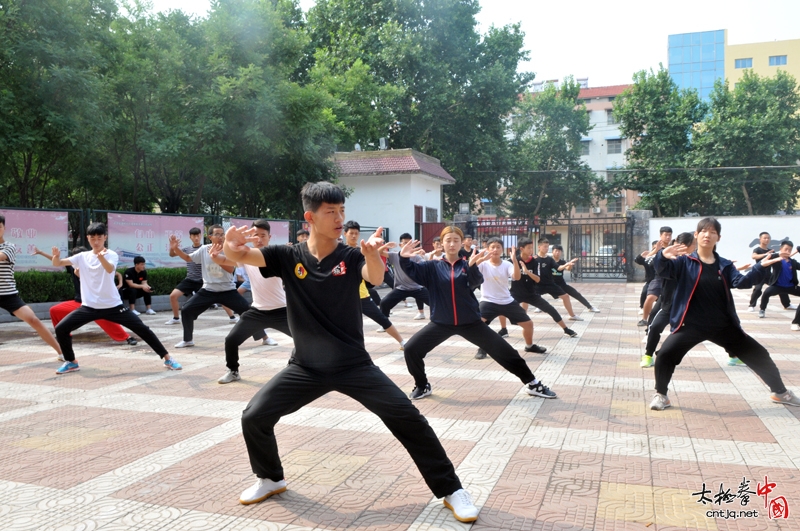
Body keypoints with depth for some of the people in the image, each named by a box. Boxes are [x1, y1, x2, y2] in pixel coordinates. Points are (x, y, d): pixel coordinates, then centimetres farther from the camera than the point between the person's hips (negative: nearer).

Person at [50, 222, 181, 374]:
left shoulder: (111, 255, -7)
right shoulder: (82, 256, 4)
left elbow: (109, 269, -30)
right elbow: (57, 264, -2)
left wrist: (101, 257, -52)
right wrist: (56, 256, -26)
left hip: (113, 305, -3)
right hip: (89, 307, 3)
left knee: (142, 328, -9)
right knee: (61, 329, -6)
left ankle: (167, 358, 1)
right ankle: (71, 362, 16)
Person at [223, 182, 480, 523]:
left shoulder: (351, 257, -7)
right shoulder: (288, 257, -4)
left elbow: (376, 278, -28)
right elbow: (238, 256, -14)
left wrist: (372, 254, -52)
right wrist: (230, 244, -39)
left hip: (354, 366, -2)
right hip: (306, 368, 2)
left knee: (408, 419, -10)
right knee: (254, 417, -1)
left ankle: (450, 490, 7)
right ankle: (270, 479, 29)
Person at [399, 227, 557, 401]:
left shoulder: (467, 265, 0)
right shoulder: (433, 267, 1)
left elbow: (476, 282, -20)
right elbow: (412, 269, -15)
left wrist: (473, 266, -41)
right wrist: (404, 257, -37)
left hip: (470, 322, 0)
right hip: (441, 323, 1)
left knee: (505, 351, 1)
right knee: (411, 349, -11)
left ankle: (533, 384, 18)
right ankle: (422, 386, 13)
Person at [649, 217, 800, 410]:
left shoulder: (725, 265, 8)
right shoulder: (685, 262, -4)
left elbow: (741, 282, -6)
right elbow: (662, 270, -20)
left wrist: (761, 267, -22)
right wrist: (662, 256, -43)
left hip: (723, 326, 4)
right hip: (691, 325, -4)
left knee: (759, 355, 12)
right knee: (665, 354, -23)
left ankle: (780, 392, 37)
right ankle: (660, 394, 1)